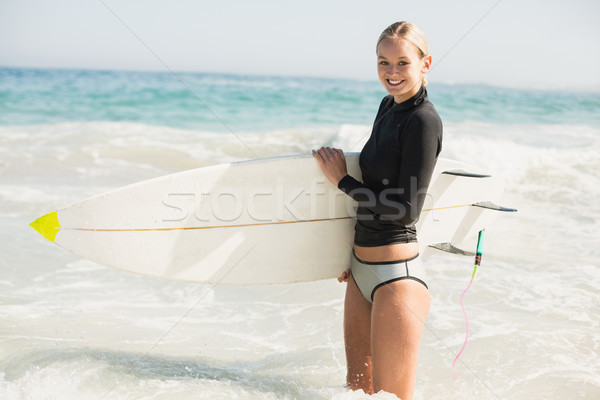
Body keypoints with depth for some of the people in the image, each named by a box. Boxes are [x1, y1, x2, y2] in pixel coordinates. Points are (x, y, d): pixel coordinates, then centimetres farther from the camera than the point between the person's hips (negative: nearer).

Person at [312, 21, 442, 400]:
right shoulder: (389, 106, 9)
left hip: (397, 275, -9)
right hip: (362, 271, 9)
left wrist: (342, 179, -10)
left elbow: (406, 210, -19)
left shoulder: (425, 120, -17)